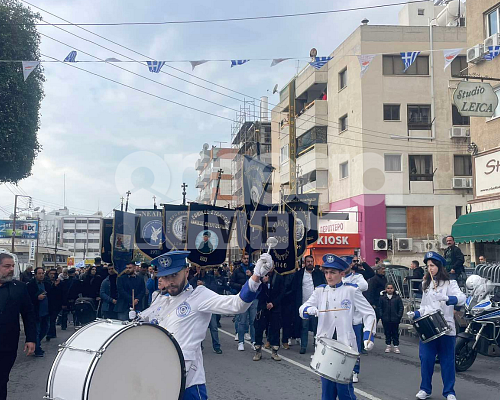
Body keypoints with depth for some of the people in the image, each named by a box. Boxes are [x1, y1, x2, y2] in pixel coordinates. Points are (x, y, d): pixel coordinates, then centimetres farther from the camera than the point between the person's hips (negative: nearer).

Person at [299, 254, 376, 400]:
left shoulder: (351, 290, -1)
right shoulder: (320, 291, 7)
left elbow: (369, 313, 0)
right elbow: (302, 309, 3)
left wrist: (368, 336, -13)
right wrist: (309, 310, -21)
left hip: (345, 345, -3)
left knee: (344, 387, -4)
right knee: (327, 386, 8)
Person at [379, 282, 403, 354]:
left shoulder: (397, 297, -1)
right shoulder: (382, 297, 0)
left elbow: (401, 307, 3)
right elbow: (380, 307, 4)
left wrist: (399, 316, -5)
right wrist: (381, 315, -4)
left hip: (395, 319, -1)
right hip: (386, 319, 1)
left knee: (395, 333, 6)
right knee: (387, 333, 9)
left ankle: (396, 346, 14)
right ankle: (388, 346, 19)